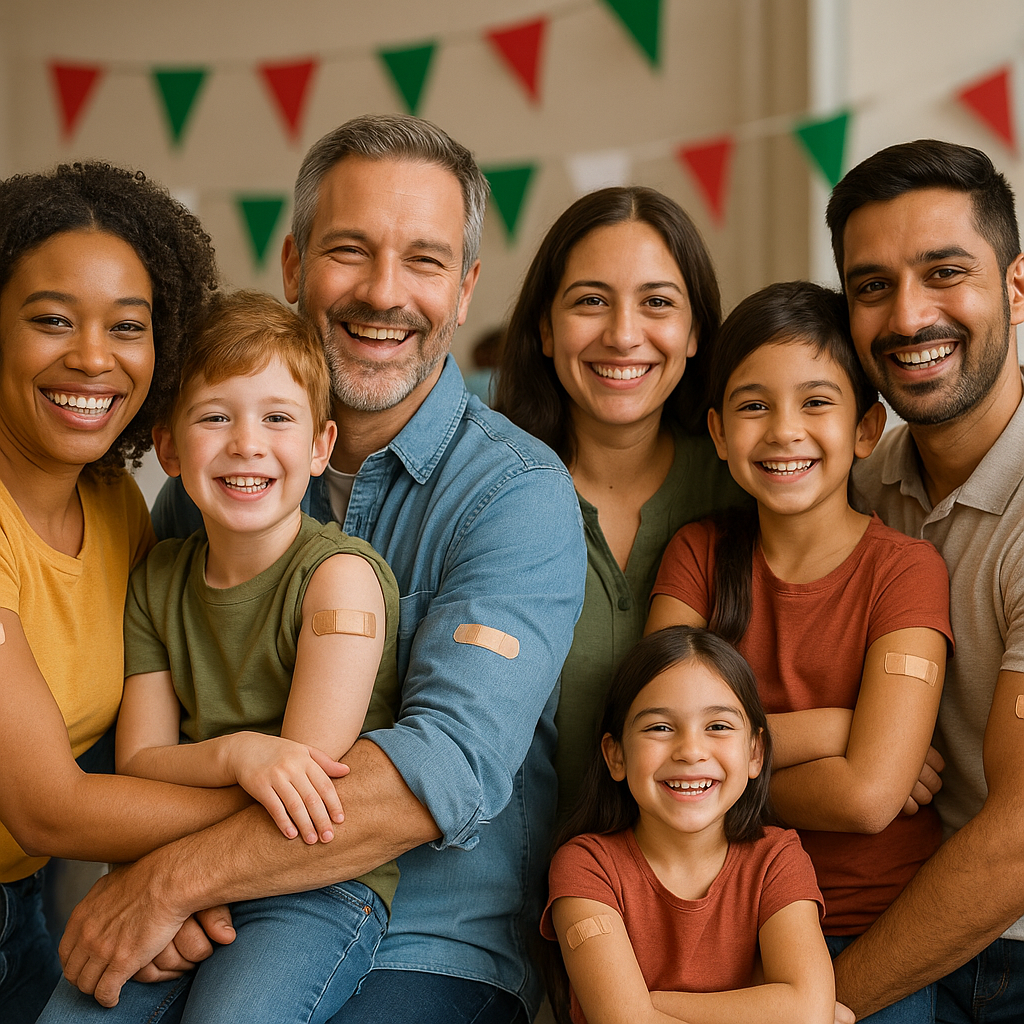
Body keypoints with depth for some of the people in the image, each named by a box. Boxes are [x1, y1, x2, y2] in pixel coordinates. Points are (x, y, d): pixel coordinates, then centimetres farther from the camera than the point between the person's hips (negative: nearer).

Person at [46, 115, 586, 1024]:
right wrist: (155, 883, -12)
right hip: (214, 933, 4)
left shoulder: (518, 494, -10)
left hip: (431, 950, -3)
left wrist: (174, 882, -22)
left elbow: (454, 764, -22)